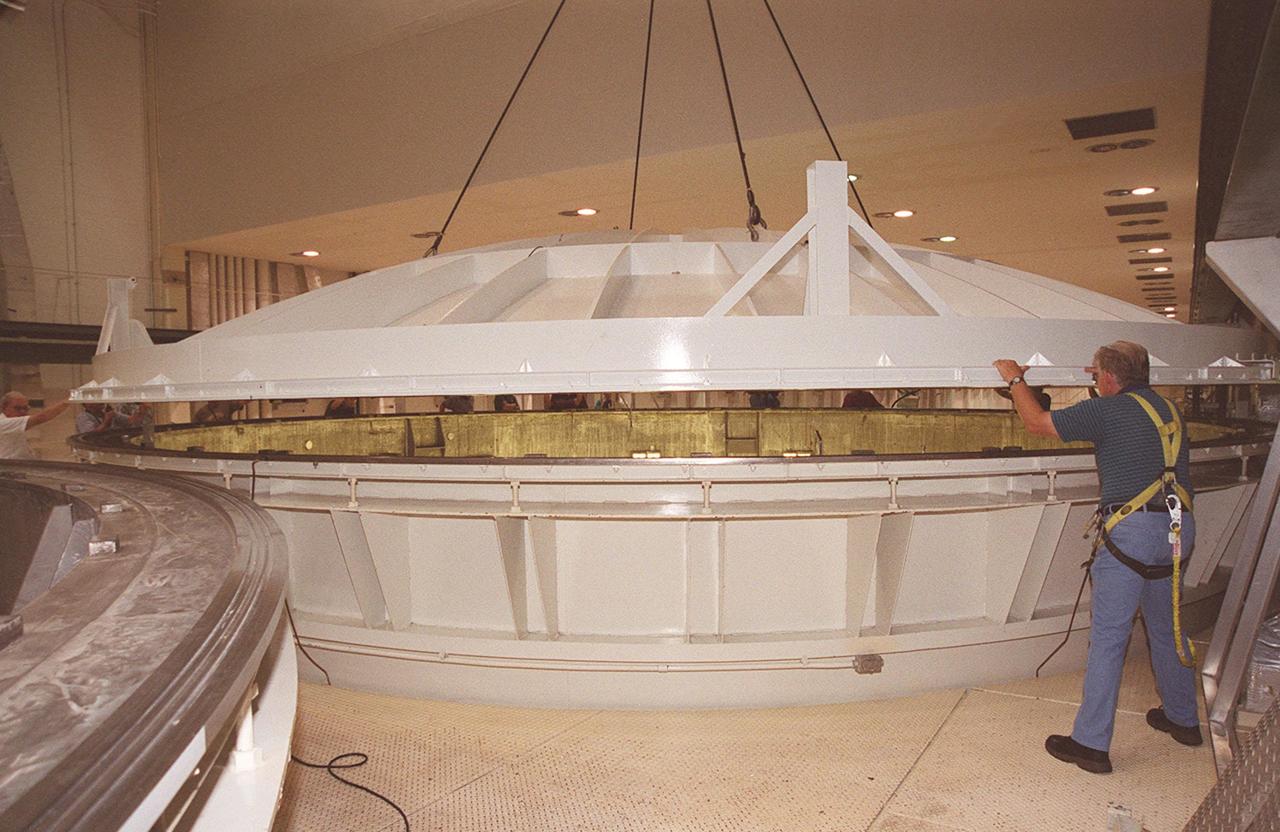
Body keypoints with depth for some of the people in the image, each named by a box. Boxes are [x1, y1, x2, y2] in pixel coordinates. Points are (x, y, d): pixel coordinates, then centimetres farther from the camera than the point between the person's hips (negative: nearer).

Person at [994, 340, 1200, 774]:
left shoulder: (1107, 410, -6)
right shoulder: (1169, 410, 16)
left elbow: (1036, 422, -2)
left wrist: (1015, 380, 13)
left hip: (1134, 527, -8)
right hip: (1179, 527, 8)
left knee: (1107, 637, -4)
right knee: (1167, 627, 24)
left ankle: (1091, 743, 1)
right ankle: (1183, 719, 39)